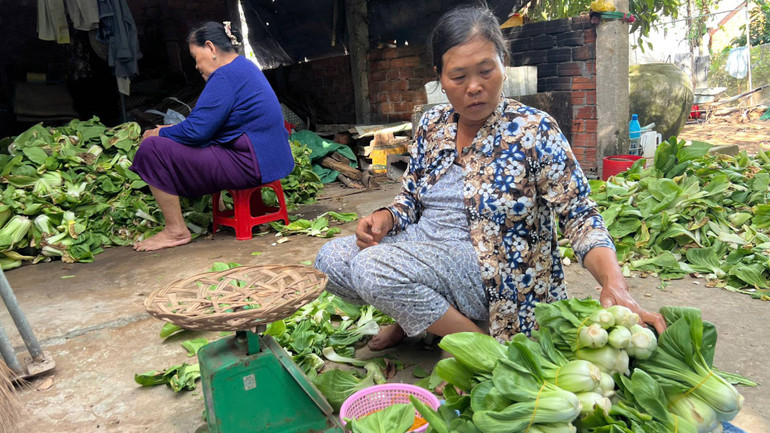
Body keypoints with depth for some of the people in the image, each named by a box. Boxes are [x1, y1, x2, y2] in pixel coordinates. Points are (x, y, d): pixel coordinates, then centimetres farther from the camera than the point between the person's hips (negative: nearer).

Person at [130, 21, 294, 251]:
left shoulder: (226, 76, -16)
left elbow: (196, 131, -19)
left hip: (249, 166, -11)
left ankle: (176, 231, -2)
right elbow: (206, 122, 26)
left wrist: (159, 133, -1)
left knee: (151, 150, -9)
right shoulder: (243, 67, 17)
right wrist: (173, 129, 16)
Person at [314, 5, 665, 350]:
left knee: (373, 266, -28)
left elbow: (579, 216, -14)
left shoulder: (534, 131, -12)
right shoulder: (432, 125, 4)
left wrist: (614, 283, -31)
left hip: (489, 269, -6)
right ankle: (415, 318, 14)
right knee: (331, 258, -8)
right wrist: (385, 218, -9)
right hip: (422, 244, 7)